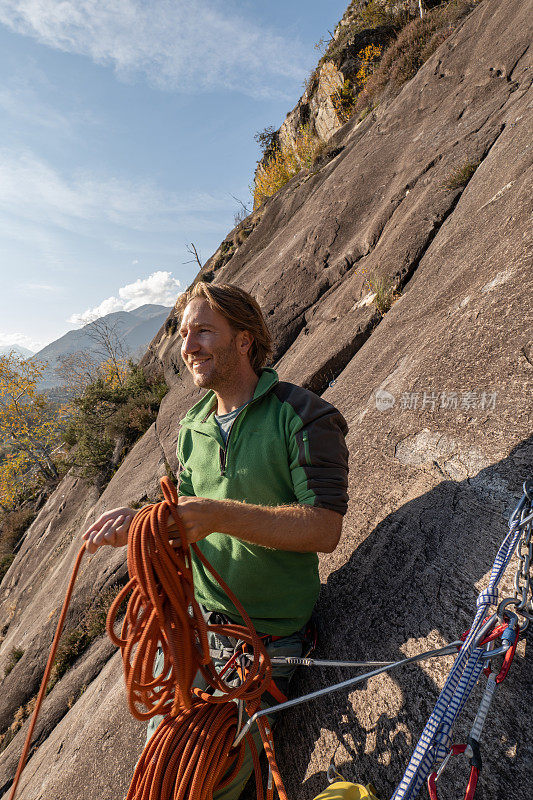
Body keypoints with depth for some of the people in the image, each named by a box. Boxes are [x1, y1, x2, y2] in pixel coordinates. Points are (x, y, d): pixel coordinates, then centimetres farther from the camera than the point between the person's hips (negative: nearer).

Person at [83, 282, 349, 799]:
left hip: (268, 635, -5)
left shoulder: (303, 416, -16)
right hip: (194, 618, 6)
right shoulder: (191, 428, 4)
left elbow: (325, 528, -23)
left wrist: (220, 515, -33)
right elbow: (186, 522, 9)